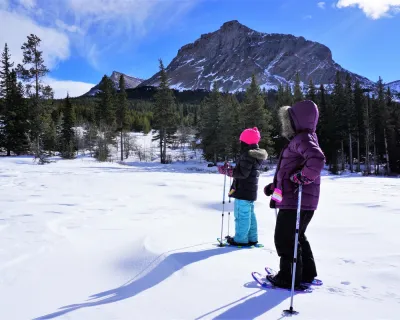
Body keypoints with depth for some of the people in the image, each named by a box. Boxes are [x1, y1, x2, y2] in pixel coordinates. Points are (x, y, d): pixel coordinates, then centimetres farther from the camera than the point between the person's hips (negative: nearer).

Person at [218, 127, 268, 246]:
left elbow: (242, 173, -23)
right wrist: (230, 169, 10)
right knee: (250, 214, 17)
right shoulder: (256, 154, 13)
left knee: (241, 215, -2)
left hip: (243, 190, -10)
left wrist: (226, 170, -16)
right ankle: (252, 238, 25)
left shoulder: (247, 155, -19)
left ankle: (241, 239, 5)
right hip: (251, 190, 10)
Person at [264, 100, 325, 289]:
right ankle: (307, 273, 32)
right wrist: (274, 186, 24)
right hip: (296, 200, 10)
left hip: (295, 201, -10)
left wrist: (302, 178, -25)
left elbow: (317, 160, -33)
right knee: (296, 237, 21)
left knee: (284, 239, 1)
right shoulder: (299, 140, 19)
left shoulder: (303, 138, -13)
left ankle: (289, 277, 13)